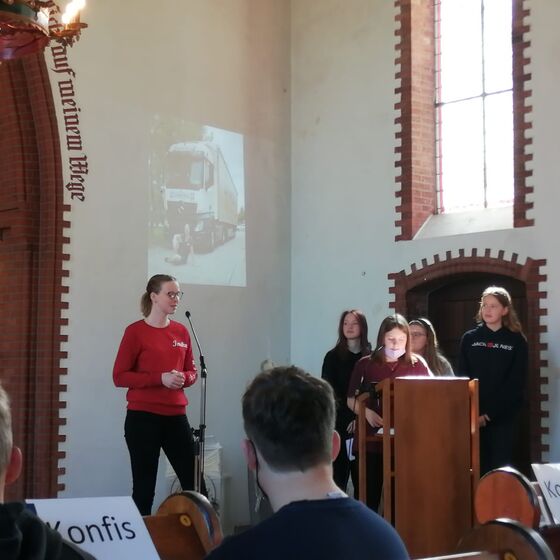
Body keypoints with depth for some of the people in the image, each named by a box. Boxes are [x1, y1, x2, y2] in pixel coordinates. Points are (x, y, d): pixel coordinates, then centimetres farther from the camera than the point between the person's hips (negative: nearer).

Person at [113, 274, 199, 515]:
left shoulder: (181, 332, 9)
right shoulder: (136, 331, -5)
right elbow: (119, 376, -7)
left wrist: (184, 378, -7)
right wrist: (160, 379, -17)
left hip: (176, 416, 5)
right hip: (143, 417, -5)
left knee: (194, 482, 4)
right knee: (144, 486, 1)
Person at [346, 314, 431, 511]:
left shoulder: (417, 364, 3)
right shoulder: (365, 364, 2)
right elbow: (351, 400, 6)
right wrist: (367, 412, -13)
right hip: (371, 438, 0)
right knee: (370, 494, 0)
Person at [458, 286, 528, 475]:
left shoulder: (516, 341, 2)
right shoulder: (469, 338, 8)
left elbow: (516, 383, -3)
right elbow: (462, 378, 4)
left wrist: (490, 413, -11)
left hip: (502, 415, -1)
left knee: (500, 466, -1)